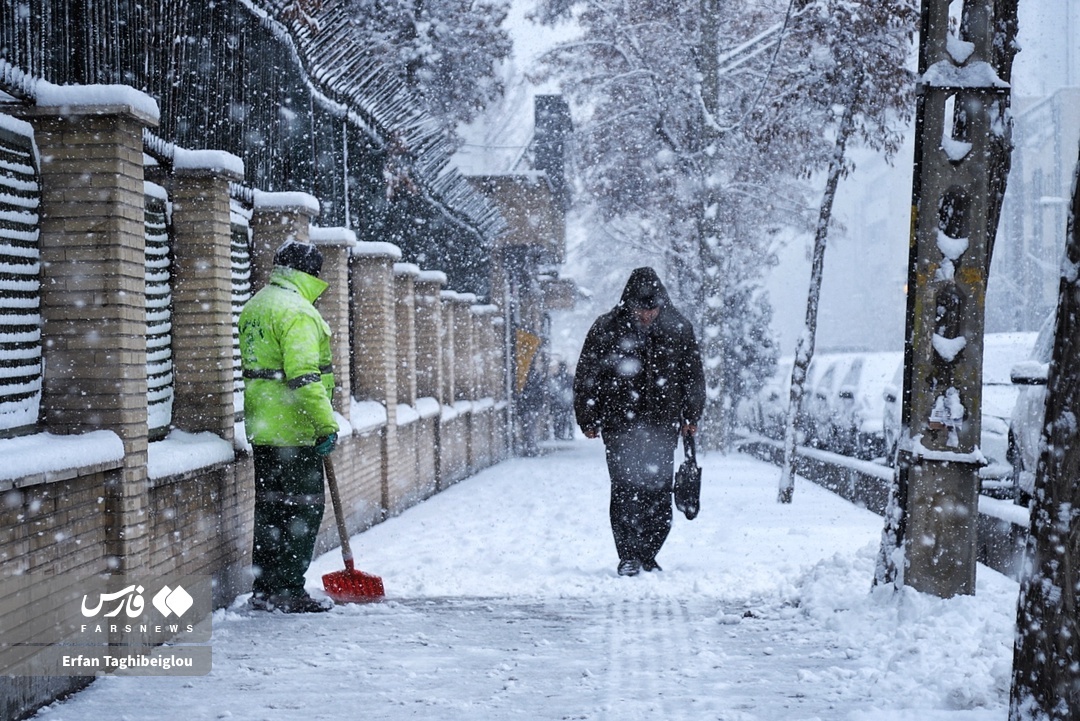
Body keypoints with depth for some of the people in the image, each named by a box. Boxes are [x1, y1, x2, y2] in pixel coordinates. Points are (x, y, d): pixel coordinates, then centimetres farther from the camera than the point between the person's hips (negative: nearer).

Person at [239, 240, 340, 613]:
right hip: (294, 431, -9)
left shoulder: (254, 306, 16)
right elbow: (304, 376, -24)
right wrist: (327, 424, -21)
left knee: (270, 508, 14)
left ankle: (264, 589, 20)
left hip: (262, 429, 9)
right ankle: (287, 591, -1)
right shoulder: (297, 312, -16)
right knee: (303, 509, -2)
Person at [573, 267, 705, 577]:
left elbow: (693, 374, 14)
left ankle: (648, 555, 16)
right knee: (626, 489, -6)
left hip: (663, 424, 2)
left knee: (659, 491, 2)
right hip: (620, 425, -2)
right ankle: (628, 557, 2)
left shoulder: (678, 329, 3)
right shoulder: (606, 329, -3)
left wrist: (691, 416, 11)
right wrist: (588, 420, 2)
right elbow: (586, 377, 3)